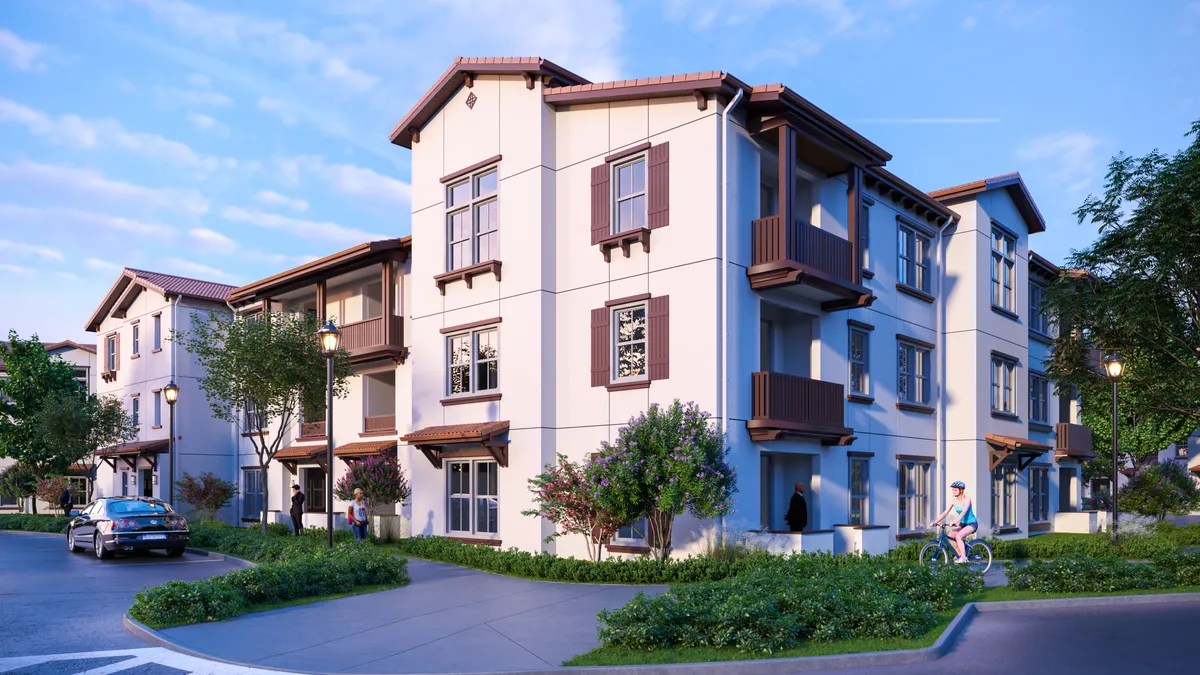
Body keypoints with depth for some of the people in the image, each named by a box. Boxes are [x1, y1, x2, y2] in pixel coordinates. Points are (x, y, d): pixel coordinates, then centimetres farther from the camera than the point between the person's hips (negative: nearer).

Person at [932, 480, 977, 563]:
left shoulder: (967, 499, -18)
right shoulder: (953, 501, -1)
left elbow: (963, 512, -33)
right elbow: (945, 513, -5)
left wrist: (955, 522, -47)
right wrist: (935, 522, -17)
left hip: (972, 524, -6)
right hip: (962, 524, 7)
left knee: (958, 536, -29)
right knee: (950, 536, -13)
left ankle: (963, 557, -21)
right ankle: (959, 554, 6)